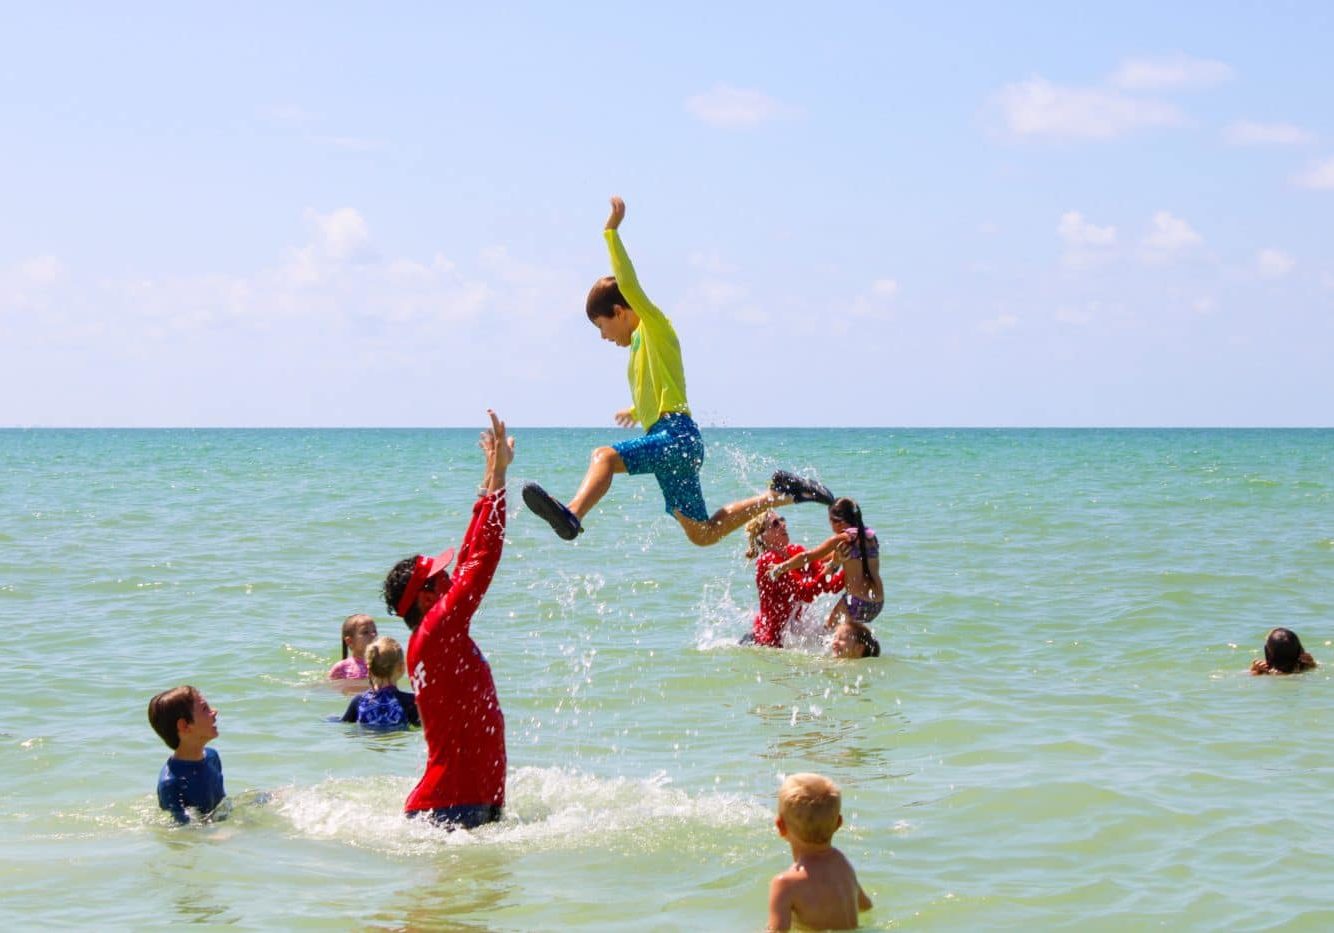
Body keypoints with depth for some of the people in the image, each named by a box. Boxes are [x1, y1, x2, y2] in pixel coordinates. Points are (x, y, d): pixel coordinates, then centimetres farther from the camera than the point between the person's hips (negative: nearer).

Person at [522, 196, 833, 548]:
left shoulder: (655, 328, 0)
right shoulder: (639, 343, 25)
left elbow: (630, 287, -16)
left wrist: (612, 232, -17)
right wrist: (638, 410, 60)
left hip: (676, 435, -10)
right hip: (666, 442, 10)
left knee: (605, 456, -29)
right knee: (702, 534, 10)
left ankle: (571, 516, -50)